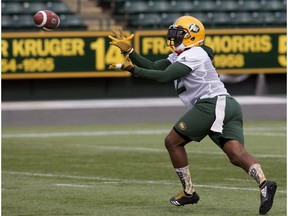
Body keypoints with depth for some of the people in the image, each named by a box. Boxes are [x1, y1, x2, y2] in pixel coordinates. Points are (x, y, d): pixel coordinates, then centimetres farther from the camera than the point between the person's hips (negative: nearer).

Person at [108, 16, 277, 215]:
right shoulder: (180, 56, 26)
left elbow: (164, 76, -12)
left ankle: (188, 192, 10)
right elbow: (152, 68, 19)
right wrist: (128, 51, 15)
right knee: (236, 154, -9)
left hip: (212, 104, -9)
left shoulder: (193, 55, -3)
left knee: (173, 141, 5)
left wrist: (134, 70, -11)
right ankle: (263, 183, -33)